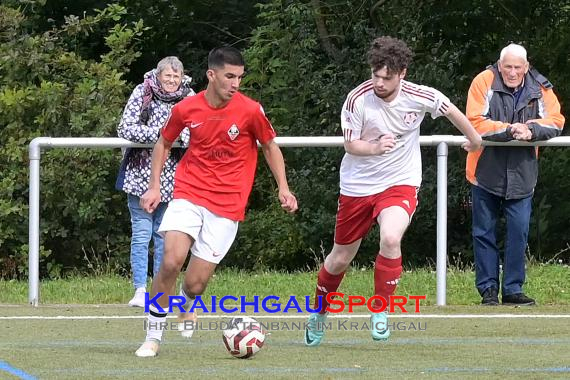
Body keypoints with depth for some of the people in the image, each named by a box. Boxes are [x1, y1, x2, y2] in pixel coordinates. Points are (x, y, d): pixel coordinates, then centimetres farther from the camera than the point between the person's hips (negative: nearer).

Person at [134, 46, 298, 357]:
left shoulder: (250, 111, -9)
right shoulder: (186, 109, -4)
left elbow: (270, 147, 8)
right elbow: (164, 143, 14)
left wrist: (283, 189, 3)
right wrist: (154, 186, 7)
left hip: (227, 206, -1)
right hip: (188, 194, 1)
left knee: (195, 283, -4)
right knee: (171, 261, -22)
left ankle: (187, 302, 37)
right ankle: (153, 337, -6)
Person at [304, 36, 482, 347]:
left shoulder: (418, 97, -15)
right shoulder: (357, 100, -18)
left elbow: (450, 109, 4)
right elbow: (350, 145, -13)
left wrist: (474, 138, 20)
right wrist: (375, 148, -35)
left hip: (400, 184, -1)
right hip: (357, 185, 1)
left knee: (390, 238, -30)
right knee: (340, 258, 11)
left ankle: (380, 310, -13)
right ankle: (319, 312, 39)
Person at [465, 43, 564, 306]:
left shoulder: (540, 88, 0)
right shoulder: (484, 83, -9)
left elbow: (555, 121, -4)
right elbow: (476, 122, -17)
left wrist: (531, 130, -23)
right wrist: (510, 130, -25)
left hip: (522, 174, 2)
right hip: (486, 173, -2)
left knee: (519, 232, 1)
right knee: (484, 233, 4)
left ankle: (513, 289, 10)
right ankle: (488, 289, 12)